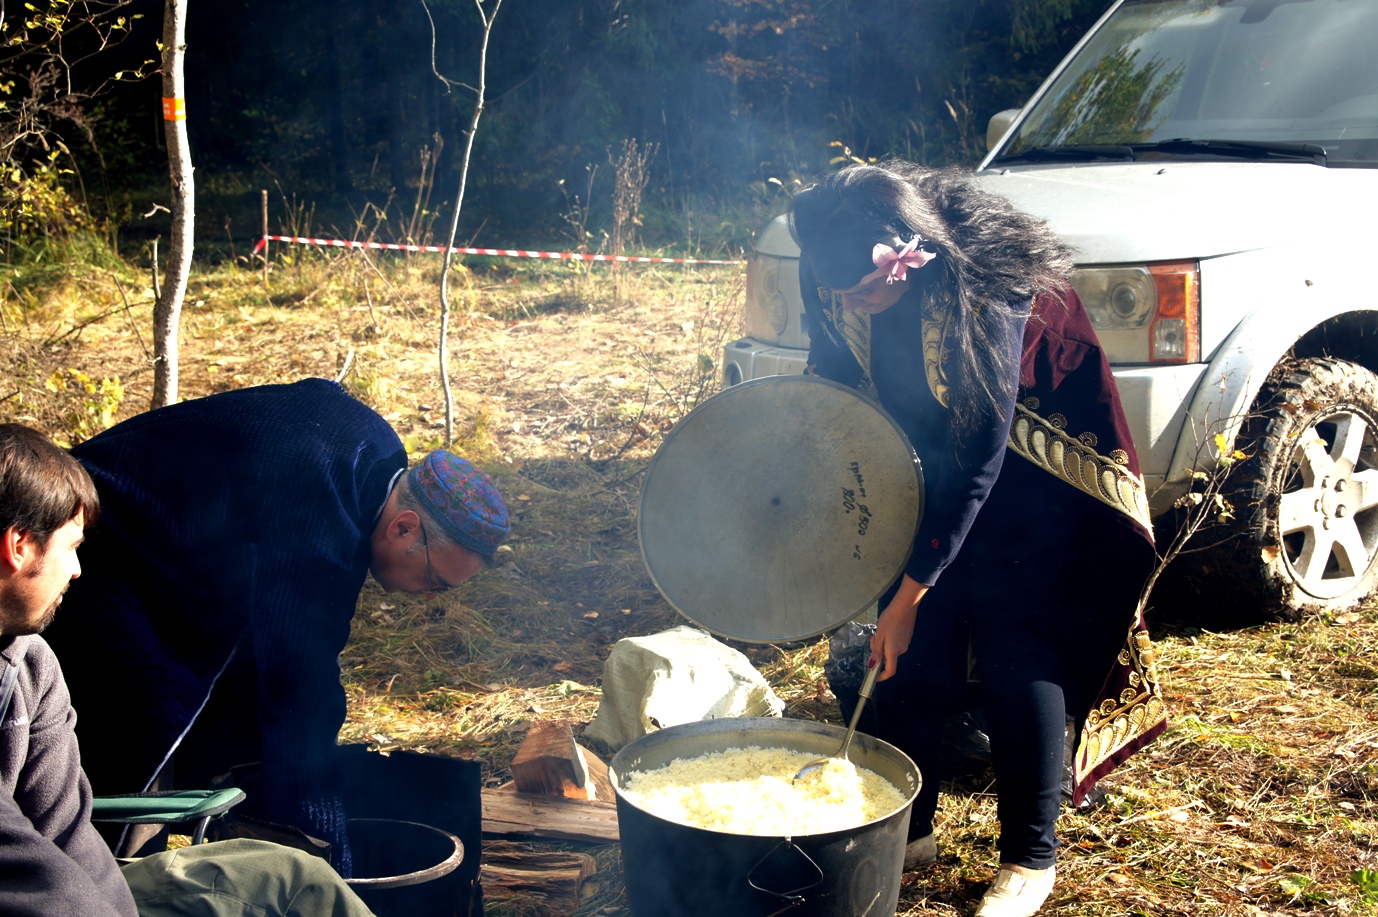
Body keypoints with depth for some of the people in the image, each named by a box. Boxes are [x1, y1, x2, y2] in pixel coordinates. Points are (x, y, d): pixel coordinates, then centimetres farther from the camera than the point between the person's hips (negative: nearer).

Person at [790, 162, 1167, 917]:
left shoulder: (985, 299, -37)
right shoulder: (829, 276, -19)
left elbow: (977, 465, -31)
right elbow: (833, 374, 1)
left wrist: (910, 593, -26)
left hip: (1022, 467, -5)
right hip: (919, 459, 6)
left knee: (1015, 648, -9)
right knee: (913, 648, 3)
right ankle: (906, 829, 18)